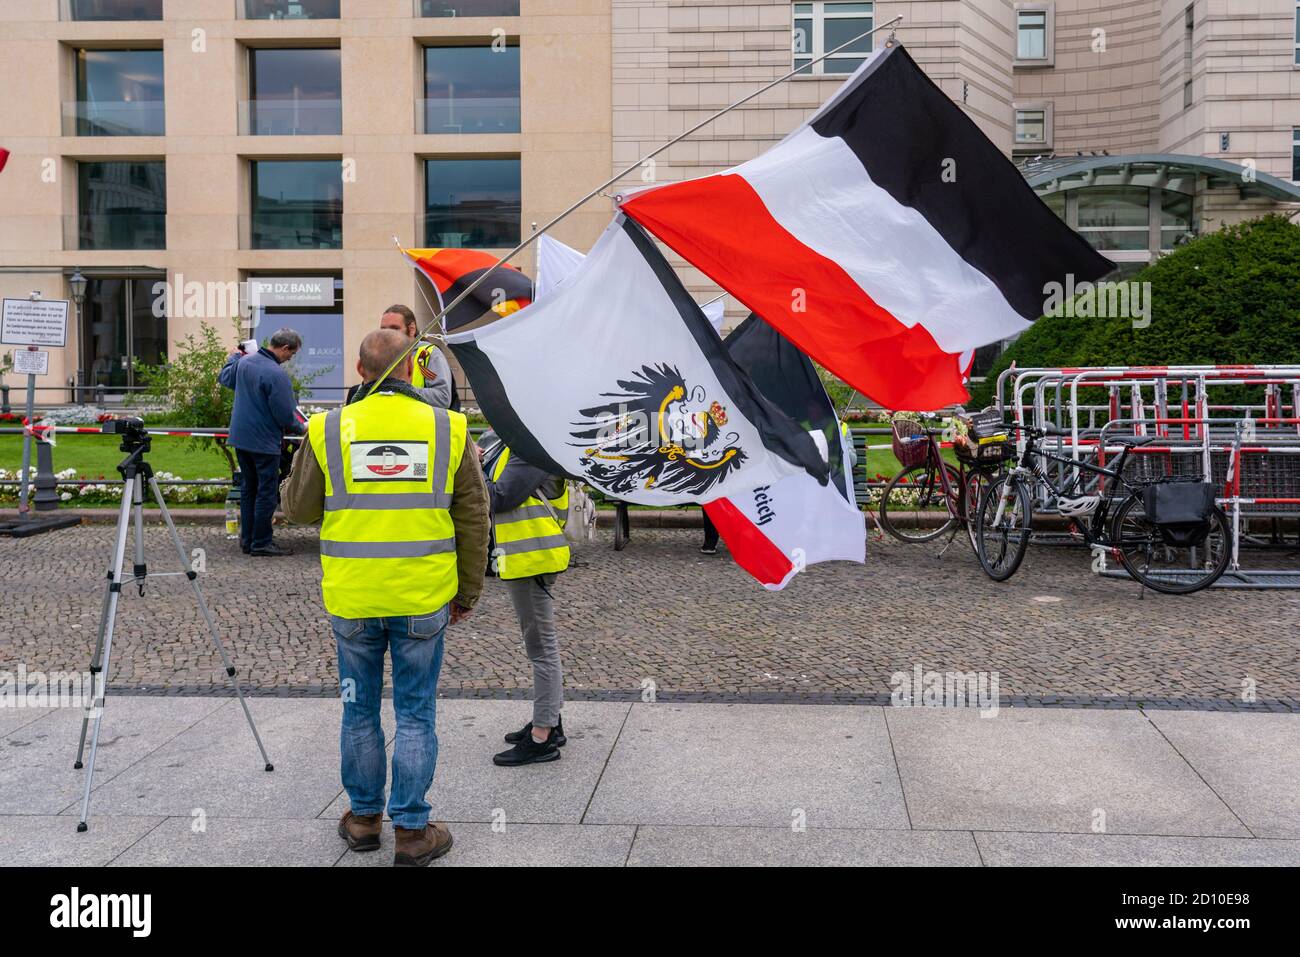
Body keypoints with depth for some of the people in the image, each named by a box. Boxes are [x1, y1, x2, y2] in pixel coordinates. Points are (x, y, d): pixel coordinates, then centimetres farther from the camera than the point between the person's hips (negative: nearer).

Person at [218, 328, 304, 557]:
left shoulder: (243, 362, 4)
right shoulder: (276, 375, -22)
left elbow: (224, 377, 26)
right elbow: (285, 415, -20)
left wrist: (234, 356, 41)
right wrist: (299, 429, 0)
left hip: (240, 438, 8)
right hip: (264, 442, -8)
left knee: (248, 489, 16)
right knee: (266, 492, 1)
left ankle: (247, 540, 22)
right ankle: (261, 543, 5)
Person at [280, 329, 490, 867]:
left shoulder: (328, 430, -5)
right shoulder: (447, 429, -3)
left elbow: (298, 508, 6)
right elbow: (473, 520, 1)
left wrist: (297, 471, 26)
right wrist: (468, 592, 11)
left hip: (352, 599, 1)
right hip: (423, 599, 0)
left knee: (360, 710, 16)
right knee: (416, 715, 9)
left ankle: (364, 817, 30)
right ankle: (412, 831, 15)